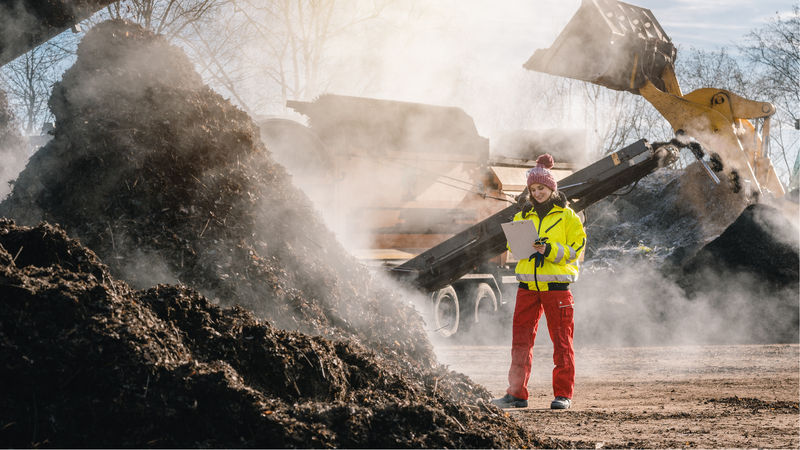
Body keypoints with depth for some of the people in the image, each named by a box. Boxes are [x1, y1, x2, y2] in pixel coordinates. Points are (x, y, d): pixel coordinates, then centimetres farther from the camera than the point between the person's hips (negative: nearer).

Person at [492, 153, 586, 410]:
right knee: (521, 338, 2)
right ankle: (517, 393, 7)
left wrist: (550, 250, -17)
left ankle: (563, 394, 2)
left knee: (561, 339, -2)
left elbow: (575, 249, -2)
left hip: (556, 284, -4)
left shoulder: (567, 216, 3)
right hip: (527, 284, 4)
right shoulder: (524, 216, 15)